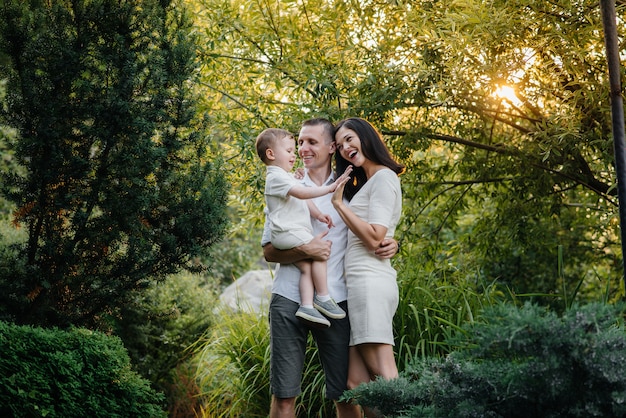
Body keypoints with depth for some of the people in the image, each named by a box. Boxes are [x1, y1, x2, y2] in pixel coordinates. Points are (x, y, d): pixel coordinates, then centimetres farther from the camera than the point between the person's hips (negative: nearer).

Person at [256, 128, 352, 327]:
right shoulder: (277, 177, -11)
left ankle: (307, 306, -10)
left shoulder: (287, 177, 25)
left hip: (296, 232, 10)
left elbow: (304, 199, 26)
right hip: (288, 233, -10)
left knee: (307, 267, -2)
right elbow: (301, 193, -24)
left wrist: (318, 214, 9)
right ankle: (322, 297, -7)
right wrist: (328, 188, -27)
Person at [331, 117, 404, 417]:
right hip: (362, 282, 10)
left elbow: (374, 238, -14)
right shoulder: (366, 184, 25)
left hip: (369, 282, -10)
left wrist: (339, 204, -7)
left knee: (384, 378, -13)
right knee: (357, 382, 3)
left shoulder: (383, 178, -5)